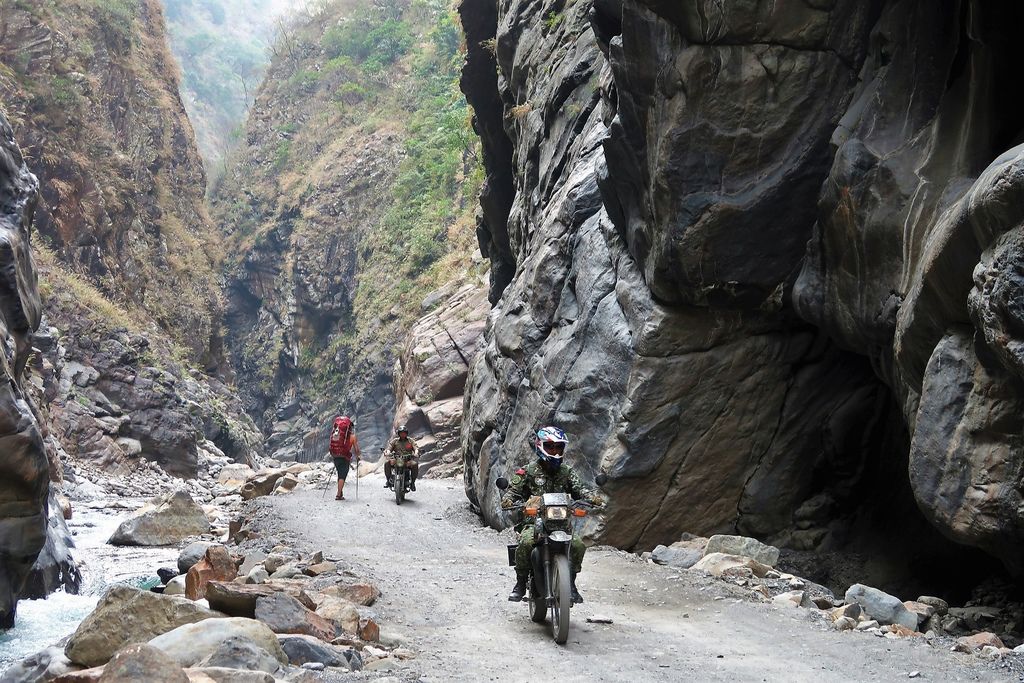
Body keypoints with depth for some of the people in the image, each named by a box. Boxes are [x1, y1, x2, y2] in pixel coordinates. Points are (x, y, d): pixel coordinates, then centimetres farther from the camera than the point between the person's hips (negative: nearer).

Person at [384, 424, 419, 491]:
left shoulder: (410, 441, 13)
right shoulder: (394, 441, 14)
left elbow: (416, 448, 1)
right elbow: (389, 448, 5)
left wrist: (416, 453, -23)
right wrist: (388, 452, -20)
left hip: (408, 460, -1)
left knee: (415, 464, -32)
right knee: (387, 462, -27)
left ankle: (413, 481, -19)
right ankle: (388, 479, -15)